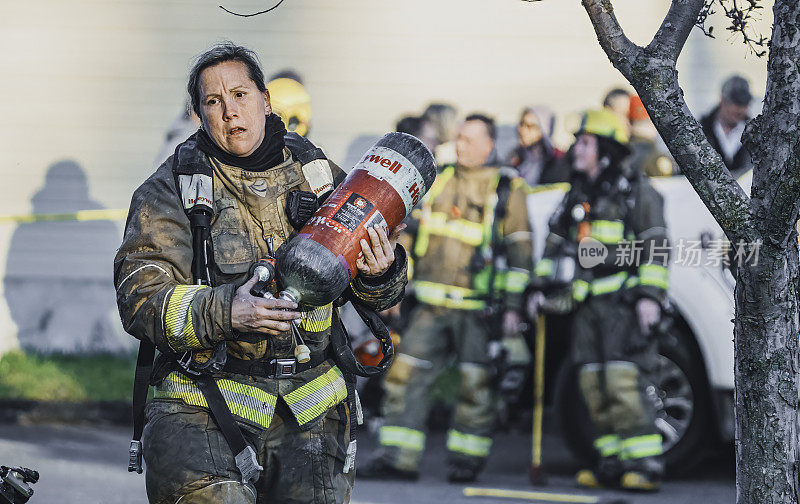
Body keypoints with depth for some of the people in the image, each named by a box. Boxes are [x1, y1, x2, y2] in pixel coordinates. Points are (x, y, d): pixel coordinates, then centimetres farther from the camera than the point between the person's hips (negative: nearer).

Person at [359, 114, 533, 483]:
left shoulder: (507, 190, 1)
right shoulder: (437, 182, 14)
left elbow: (519, 251, 0)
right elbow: (408, 234, 21)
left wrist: (512, 306, -7)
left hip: (476, 308, -4)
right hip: (430, 306, 4)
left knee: (475, 384, -1)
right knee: (405, 375, -2)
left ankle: (466, 460, 9)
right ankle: (398, 459, 0)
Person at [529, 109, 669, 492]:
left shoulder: (636, 192, 0)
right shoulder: (577, 197, 20)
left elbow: (655, 245, -5)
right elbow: (556, 243, 26)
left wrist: (649, 294, -14)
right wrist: (542, 287, 16)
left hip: (622, 300, -7)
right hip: (586, 305, 7)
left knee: (623, 381, -17)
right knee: (593, 384, 1)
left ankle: (644, 462, -16)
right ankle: (613, 463, 6)